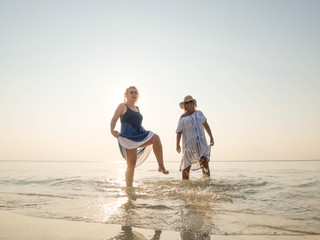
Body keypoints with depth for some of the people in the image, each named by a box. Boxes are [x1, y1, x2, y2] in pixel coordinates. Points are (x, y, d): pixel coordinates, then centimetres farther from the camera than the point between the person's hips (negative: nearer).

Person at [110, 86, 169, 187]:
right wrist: (112, 130, -24)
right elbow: (114, 119, -6)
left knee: (156, 138, -21)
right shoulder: (123, 106, 6)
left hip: (140, 135, 6)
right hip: (128, 137, -5)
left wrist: (148, 135, 27)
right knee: (131, 164, -9)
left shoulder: (137, 108, 24)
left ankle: (161, 166, -17)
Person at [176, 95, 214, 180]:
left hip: (201, 142, 1)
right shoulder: (183, 117, 7)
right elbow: (179, 132, 4)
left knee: (204, 160, -15)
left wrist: (211, 137, 9)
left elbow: (206, 125, 15)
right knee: (187, 165, 1)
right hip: (188, 143, -1)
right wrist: (177, 144, -6)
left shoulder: (199, 113, 13)